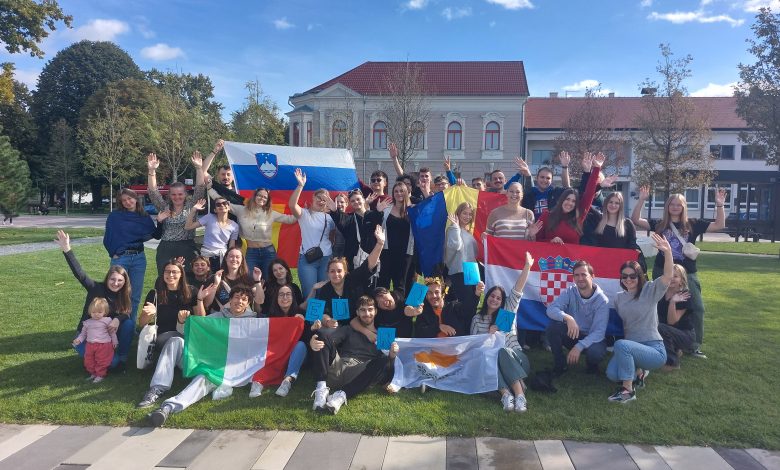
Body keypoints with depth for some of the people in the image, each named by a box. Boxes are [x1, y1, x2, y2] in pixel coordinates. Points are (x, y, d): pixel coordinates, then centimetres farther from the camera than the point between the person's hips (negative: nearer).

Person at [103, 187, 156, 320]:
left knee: (135, 295, 8)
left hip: (139, 257, 3)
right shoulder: (114, 216, -1)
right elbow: (108, 238, 0)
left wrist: (160, 221, -7)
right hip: (120, 258, -3)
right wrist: (113, 253, -5)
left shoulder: (144, 217, 8)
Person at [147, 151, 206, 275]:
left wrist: (199, 168, -16)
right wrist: (152, 170, -13)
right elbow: (153, 191, -1)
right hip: (166, 250, 1)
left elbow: (200, 188, -5)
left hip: (187, 249, -1)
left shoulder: (191, 206, 5)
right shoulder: (164, 207, 9)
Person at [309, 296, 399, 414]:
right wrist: (313, 343, -20)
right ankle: (322, 388, -30)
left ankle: (342, 395, -36)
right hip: (337, 368, 2)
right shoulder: (348, 330, 26)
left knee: (383, 362, -28)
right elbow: (328, 340, 4)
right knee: (323, 339, -16)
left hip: (359, 377, -1)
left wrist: (392, 356, -12)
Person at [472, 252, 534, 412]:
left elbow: (517, 290, -1)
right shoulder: (477, 318, 14)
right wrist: (488, 334, -8)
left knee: (503, 352, -35)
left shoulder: (508, 311, 11)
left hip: (514, 358, -1)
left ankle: (519, 395, -46)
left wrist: (527, 266, -11)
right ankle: (505, 393, -47)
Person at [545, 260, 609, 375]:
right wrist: (567, 318, -43)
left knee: (596, 352, -36)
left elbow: (599, 331, -23)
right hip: (572, 335, 2)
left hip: (591, 339, -2)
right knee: (552, 327, -27)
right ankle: (560, 365, -5)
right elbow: (551, 309, -23)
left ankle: (592, 366, 4)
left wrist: (579, 346, -37)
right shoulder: (570, 292, -10)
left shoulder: (602, 300, -17)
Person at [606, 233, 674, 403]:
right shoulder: (618, 298, 11)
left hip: (654, 349, -5)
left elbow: (668, 275, -21)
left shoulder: (650, 291, -4)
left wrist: (667, 252, -36)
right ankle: (638, 370, 11)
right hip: (630, 346, 5)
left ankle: (628, 390, -19)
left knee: (621, 344, -35)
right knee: (612, 374, -22)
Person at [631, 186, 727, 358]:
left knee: (697, 307, -4)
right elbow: (635, 220, -4)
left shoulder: (692, 225, 4)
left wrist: (720, 205, -10)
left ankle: (695, 346, 9)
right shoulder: (659, 225, 3)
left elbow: (719, 225, 2)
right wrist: (642, 200, -14)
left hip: (687, 273, 1)